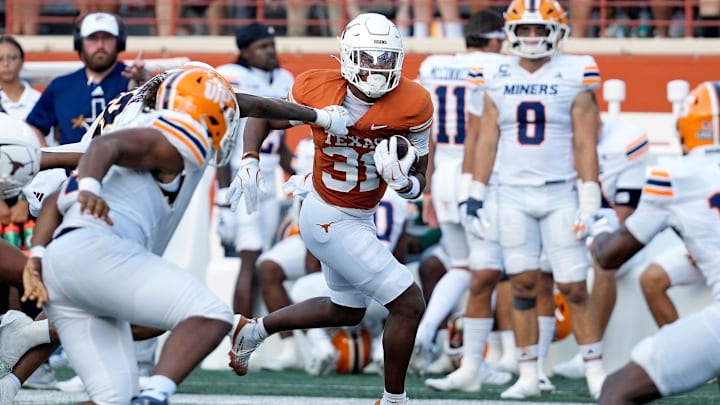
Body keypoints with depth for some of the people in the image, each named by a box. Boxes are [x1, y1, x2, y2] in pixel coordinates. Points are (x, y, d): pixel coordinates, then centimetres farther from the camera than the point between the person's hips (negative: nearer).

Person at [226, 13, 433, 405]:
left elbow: (419, 182, -6)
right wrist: (249, 161, -15)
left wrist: (403, 181, -28)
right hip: (331, 221, -6)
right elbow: (263, 118, 1)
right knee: (409, 306, -9)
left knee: (347, 311, 26)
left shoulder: (412, 105, -14)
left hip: (357, 218, 6)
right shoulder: (317, 90, -19)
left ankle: (254, 329, 42)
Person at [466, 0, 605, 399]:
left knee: (574, 288, -4)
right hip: (513, 196, 2)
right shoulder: (497, 78, 5)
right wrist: (476, 196, 4)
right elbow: (487, 140, 9)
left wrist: (589, 200, -8)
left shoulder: (574, 76, -2)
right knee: (523, 284, 1)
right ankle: (527, 376, 6)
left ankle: (597, 375, 2)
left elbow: (585, 144, -3)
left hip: (560, 195, -2)